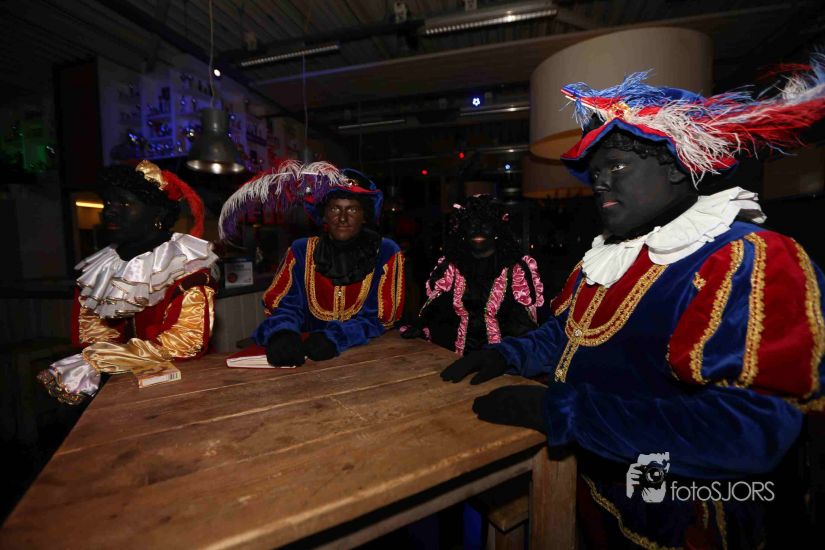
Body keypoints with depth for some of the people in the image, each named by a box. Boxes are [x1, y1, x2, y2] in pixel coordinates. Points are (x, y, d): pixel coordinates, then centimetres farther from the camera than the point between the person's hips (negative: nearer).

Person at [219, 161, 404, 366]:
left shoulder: (386, 253, -3)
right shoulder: (301, 251, 5)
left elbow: (380, 317, -8)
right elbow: (284, 306, 0)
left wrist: (334, 338, -24)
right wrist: (283, 333, -24)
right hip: (305, 355, 2)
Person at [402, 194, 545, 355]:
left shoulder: (515, 268, 1)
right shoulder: (451, 266, 10)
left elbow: (524, 322, 0)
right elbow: (435, 305, 8)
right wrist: (418, 327, -9)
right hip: (459, 352, 2)